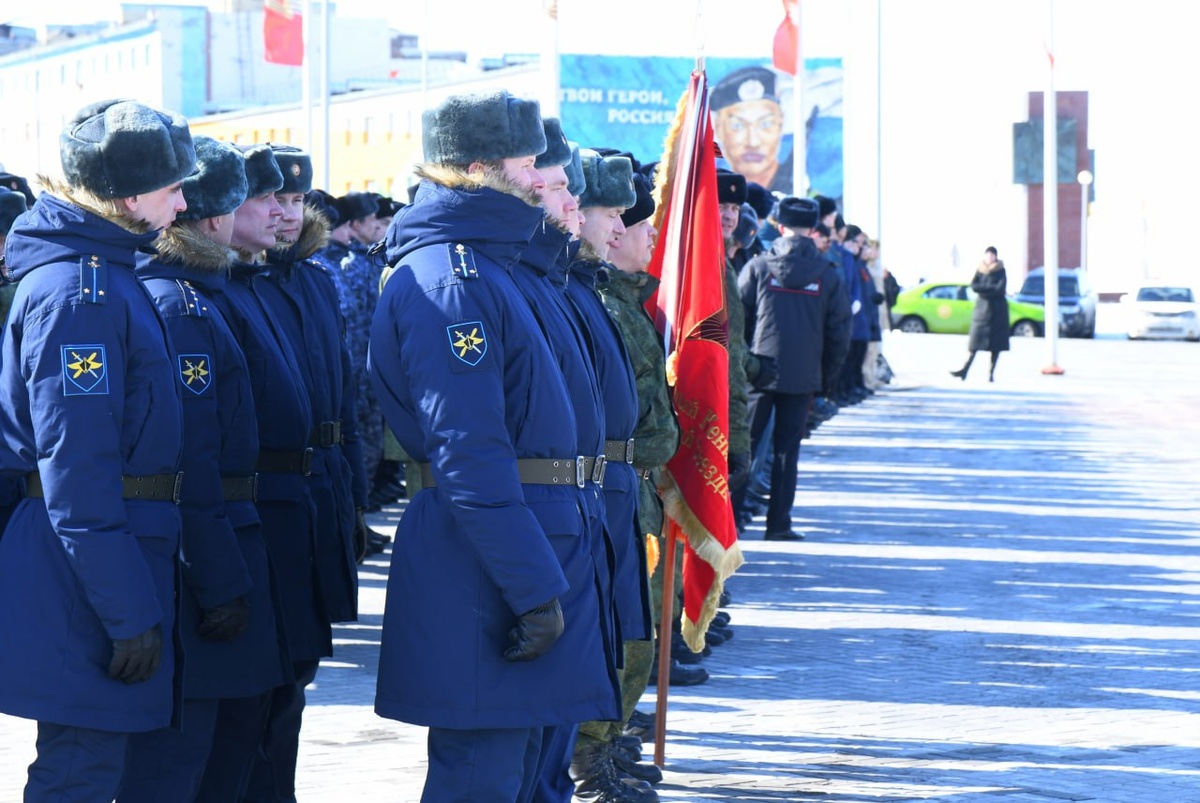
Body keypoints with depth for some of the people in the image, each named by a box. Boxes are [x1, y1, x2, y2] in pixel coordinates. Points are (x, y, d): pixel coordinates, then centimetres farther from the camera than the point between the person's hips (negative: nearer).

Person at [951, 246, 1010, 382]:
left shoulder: (1001, 271, 2)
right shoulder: (979, 270, 9)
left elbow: (1001, 289, -11)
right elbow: (973, 286, -4)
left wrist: (983, 289, -9)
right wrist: (992, 287, -11)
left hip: (997, 309, -2)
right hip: (981, 308, 2)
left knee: (996, 342, -4)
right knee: (975, 340, -5)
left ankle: (991, 372, -1)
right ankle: (964, 369, -12)